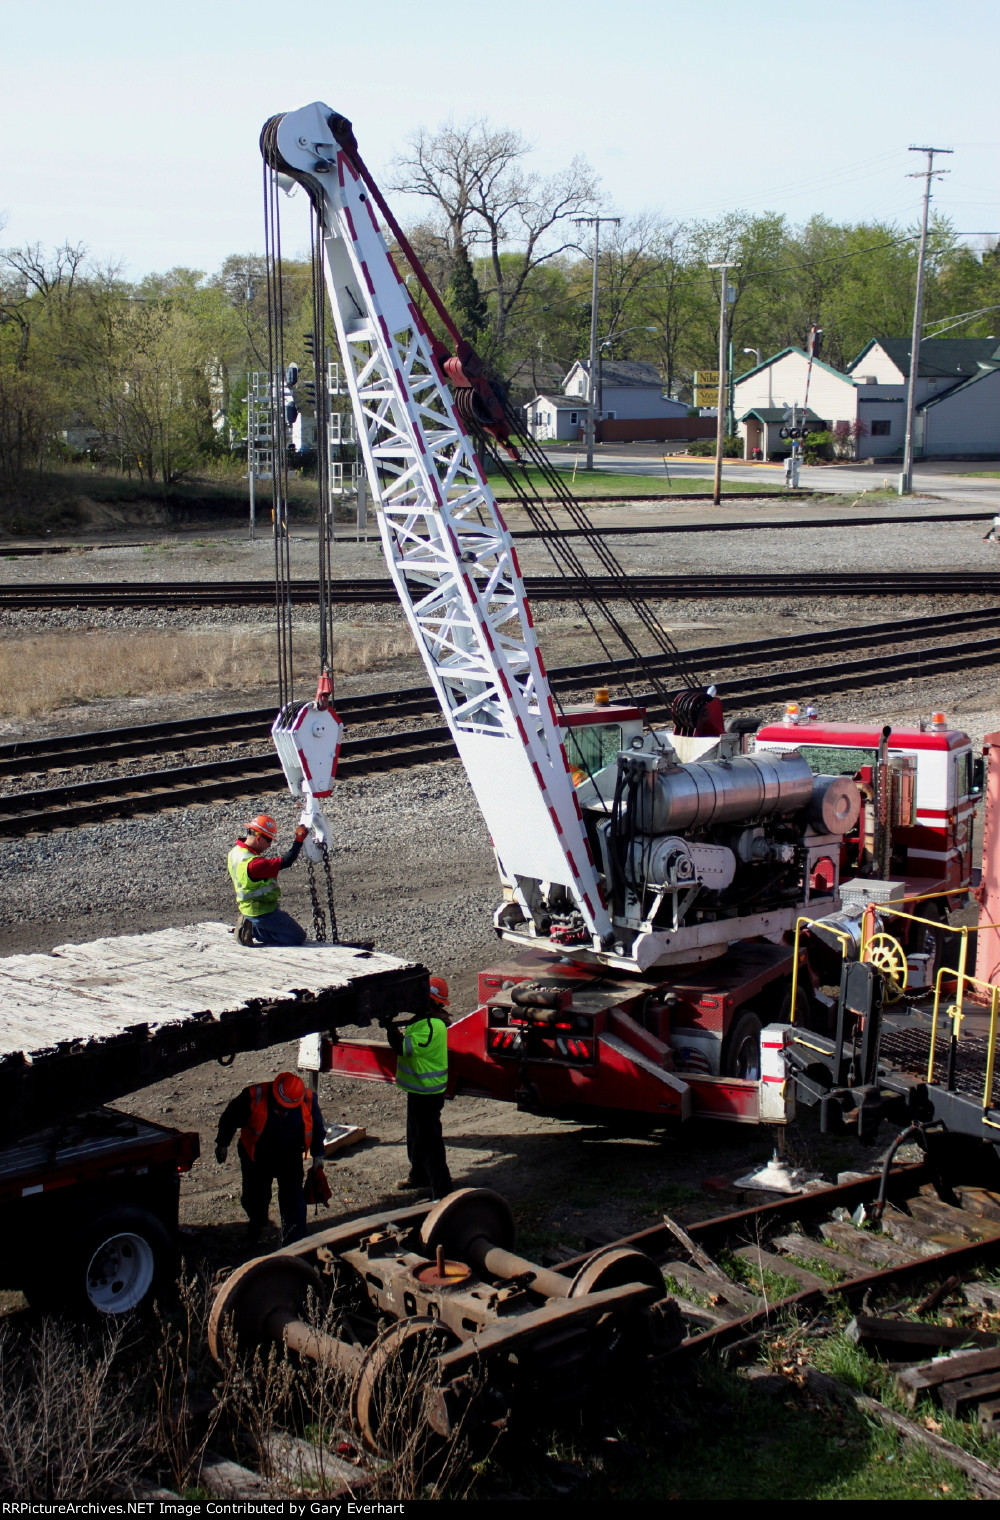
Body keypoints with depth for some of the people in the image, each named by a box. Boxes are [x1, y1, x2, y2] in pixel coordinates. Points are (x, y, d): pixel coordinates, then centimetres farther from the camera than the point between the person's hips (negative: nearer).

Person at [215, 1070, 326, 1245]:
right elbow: (230, 1117, -9)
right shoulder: (253, 1097, -28)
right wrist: (222, 1144, -1)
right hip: (256, 1157, 0)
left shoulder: (308, 1099, -21)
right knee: (255, 1198, 18)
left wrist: (317, 1155, 5)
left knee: (294, 1204, -8)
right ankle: (256, 1223, 51)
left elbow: (317, 1127, 0)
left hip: (290, 1158, 0)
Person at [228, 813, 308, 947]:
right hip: (263, 911, -10)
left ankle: (251, 928, 10)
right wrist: (299, 840, -27)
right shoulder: (253, 863, -32)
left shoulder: (235, 851, -2)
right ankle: (254, 933, -4)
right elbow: (286, 861, -32)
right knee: (298, 937, -1)